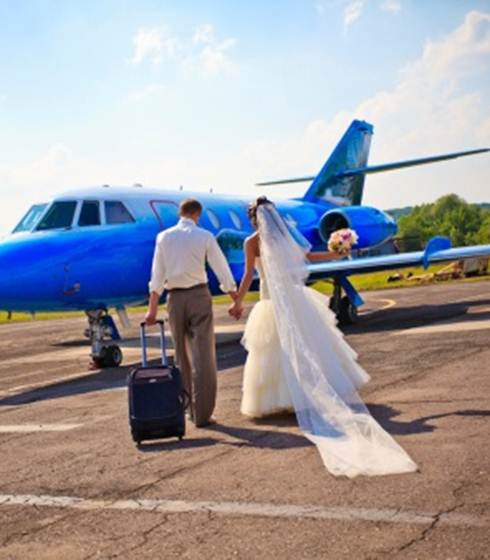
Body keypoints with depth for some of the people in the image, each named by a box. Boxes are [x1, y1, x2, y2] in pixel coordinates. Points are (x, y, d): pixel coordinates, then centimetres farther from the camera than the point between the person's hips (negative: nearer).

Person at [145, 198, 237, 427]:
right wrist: (236, 299, 4)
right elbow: (221, 269, -2)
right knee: (203, 355, -2)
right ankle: (202, 414, -5)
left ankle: (190, 409, 20)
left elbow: (157, 275, 2)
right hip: (199, 295, -3)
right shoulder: (204, 236, -2)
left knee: (182, 355, 13)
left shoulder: (164, 237, 4)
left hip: (174, 298, 3)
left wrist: (152, 309, 3)